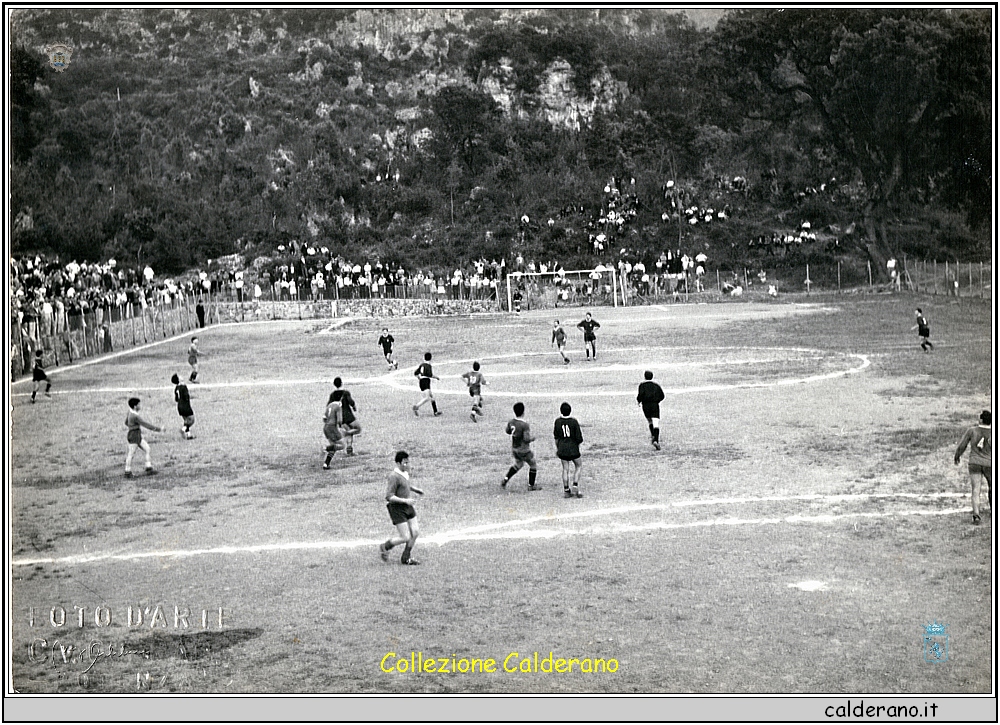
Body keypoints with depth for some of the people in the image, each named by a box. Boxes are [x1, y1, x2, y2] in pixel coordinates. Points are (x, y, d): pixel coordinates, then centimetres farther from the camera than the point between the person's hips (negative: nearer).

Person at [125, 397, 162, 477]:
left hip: (138, 437, 10)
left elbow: (126, 422, 17)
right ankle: (127, 473, 13)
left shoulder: (130, 412, 4)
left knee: (147, 449, 9)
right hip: (133, 437, -10)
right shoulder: (135, 416, -24)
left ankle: (149, 469, 10)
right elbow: (146, 424, -22)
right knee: (131, 454, 1)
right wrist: (158, 429, -15)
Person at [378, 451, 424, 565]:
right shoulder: (394, 476, -22)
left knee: (415, 533, 5)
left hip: (407, 507, 8)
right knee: (405, 538, -7)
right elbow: (389, 497, -24)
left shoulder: (405, 472, 5)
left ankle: (406, 558, 20)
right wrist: (405, 501, -28)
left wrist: (416, 489, 16)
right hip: (397, 508, -8)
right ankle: (385, 547, 18)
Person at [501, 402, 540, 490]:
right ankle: (531, 486, 22)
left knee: (518, 465, 28)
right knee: (533, 466, 14)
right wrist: (532, 438, -9)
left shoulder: (511, 422, -6)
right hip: (524, 451, -7)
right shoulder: (525, 425, -27)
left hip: (514, 449, 7)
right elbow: (527, 439, -28)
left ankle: (505, 479, 16)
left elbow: (507, 431, 12)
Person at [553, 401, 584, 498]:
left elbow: (556, 437, 6)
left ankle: (566, 490, 12)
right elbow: (579, 438, -10)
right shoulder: (574, 422, -12)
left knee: (565, 469, 9)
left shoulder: (558, 421, -4)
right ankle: (575, 486, 4)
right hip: (573, 448, -3)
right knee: (578, 466, 16)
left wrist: (557, 448, 19)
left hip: (562, 449, 3)